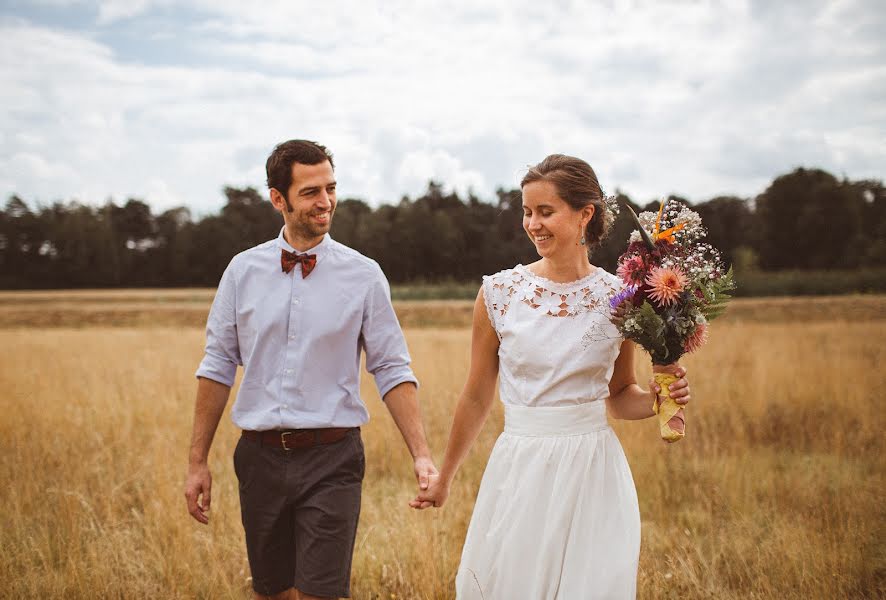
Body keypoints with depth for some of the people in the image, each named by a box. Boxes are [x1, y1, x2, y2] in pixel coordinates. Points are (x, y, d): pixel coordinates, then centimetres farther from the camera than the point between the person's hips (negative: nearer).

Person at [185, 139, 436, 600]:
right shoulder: (243, 271, 3)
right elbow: (217, 368, 6)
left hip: (331, 461, -2)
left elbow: (392, 372, -1)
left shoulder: (364, 276, -2)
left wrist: (421, 455, -11)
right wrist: (197, 462, 5)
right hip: (261, 458, 2)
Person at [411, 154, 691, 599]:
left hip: (595, 475, 0)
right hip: (520, 472, 0)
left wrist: (658, 397, -9)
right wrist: (444, 478, 14)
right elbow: (477, 397, 7)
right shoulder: (499, 292, -3)